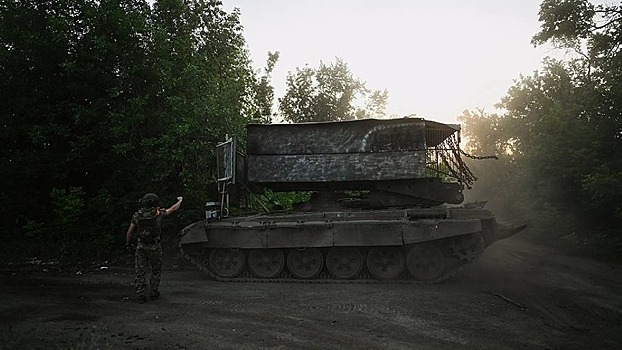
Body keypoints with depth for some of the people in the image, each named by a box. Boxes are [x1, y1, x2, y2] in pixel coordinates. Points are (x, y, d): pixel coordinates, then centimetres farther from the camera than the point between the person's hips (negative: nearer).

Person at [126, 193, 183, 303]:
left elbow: (129, 231, 5)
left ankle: (141, 295, 5)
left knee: (140, 272, 7)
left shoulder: (137, 215, 2)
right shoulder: (158, 213, -6)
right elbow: (173, 209, 8)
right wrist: (180, 201, 27)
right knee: (156, 271, 14)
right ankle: (153, 293, 20)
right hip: (154, 247, -2)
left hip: (141, 247, 2)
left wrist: (128, 244, 19)